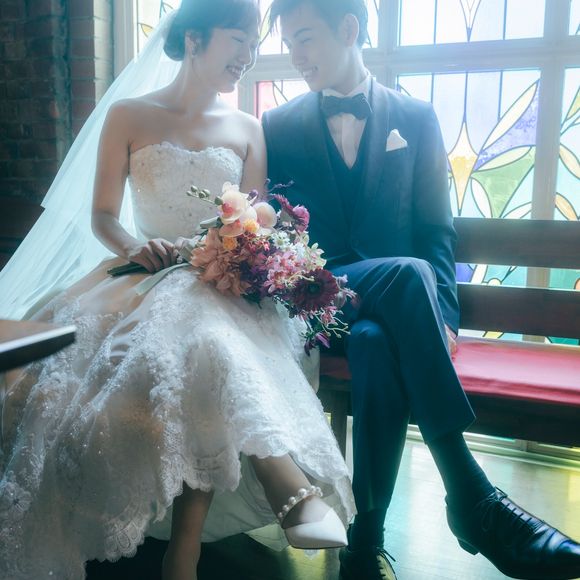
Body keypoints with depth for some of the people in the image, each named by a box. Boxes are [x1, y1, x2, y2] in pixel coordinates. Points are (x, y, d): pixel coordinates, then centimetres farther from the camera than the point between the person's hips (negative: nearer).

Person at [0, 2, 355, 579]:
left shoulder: (247, 130, 15)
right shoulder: (128, 117, 11)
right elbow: (102, 215, 7)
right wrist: (134, 246, -16)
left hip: (222, 286, 1)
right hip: (145, 275, 0)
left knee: (206, 340, -36)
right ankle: (295, 489, -44)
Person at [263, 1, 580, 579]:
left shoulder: (416, 118, 10)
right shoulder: (279, 127, 10)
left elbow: (435, 229, 6)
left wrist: (442, 313, -12)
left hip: (389, 302, 1)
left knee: (377, 344, -37)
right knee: (407, 274, -34)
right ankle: (469, 494, -32)